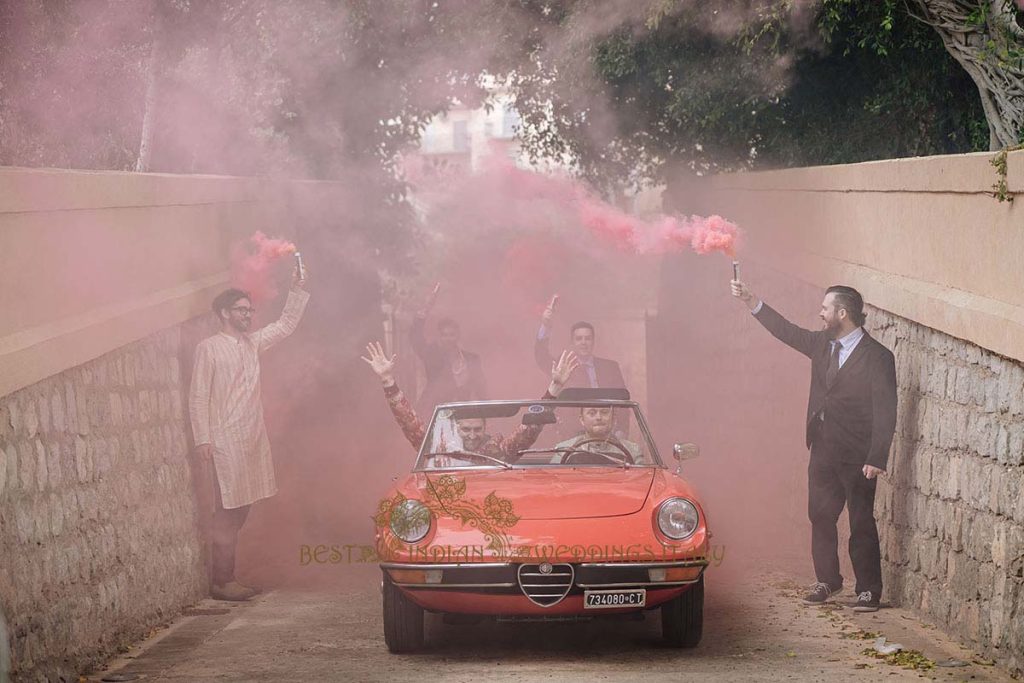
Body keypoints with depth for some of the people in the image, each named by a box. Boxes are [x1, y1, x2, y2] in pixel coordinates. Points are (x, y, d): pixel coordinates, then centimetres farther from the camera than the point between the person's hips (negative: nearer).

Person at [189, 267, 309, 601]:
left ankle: (228, 578, 12)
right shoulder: (209, 348, -5)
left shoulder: (253, 343, 15)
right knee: (228, 511, -9)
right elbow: (198, 396, -8)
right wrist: (203, 439, -15)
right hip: (226, 439, -7)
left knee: (240, 510, 8)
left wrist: (298, 291, 12)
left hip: (254, 437, 7)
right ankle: (220, 582, -6)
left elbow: (286, 324, 24)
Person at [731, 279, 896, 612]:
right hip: (823, 450, 6)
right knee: (820, 516, 10)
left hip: (857, 456, -6)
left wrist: (876, 459, -19)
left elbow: (885, 412, -13)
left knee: (862, 523, 0)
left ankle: (868, 590, 7)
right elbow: (787, 331, 18)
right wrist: (751, 301, 9)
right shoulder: (822, 344, 8)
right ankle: (827, 580, 23)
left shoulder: (877, 357, -11)